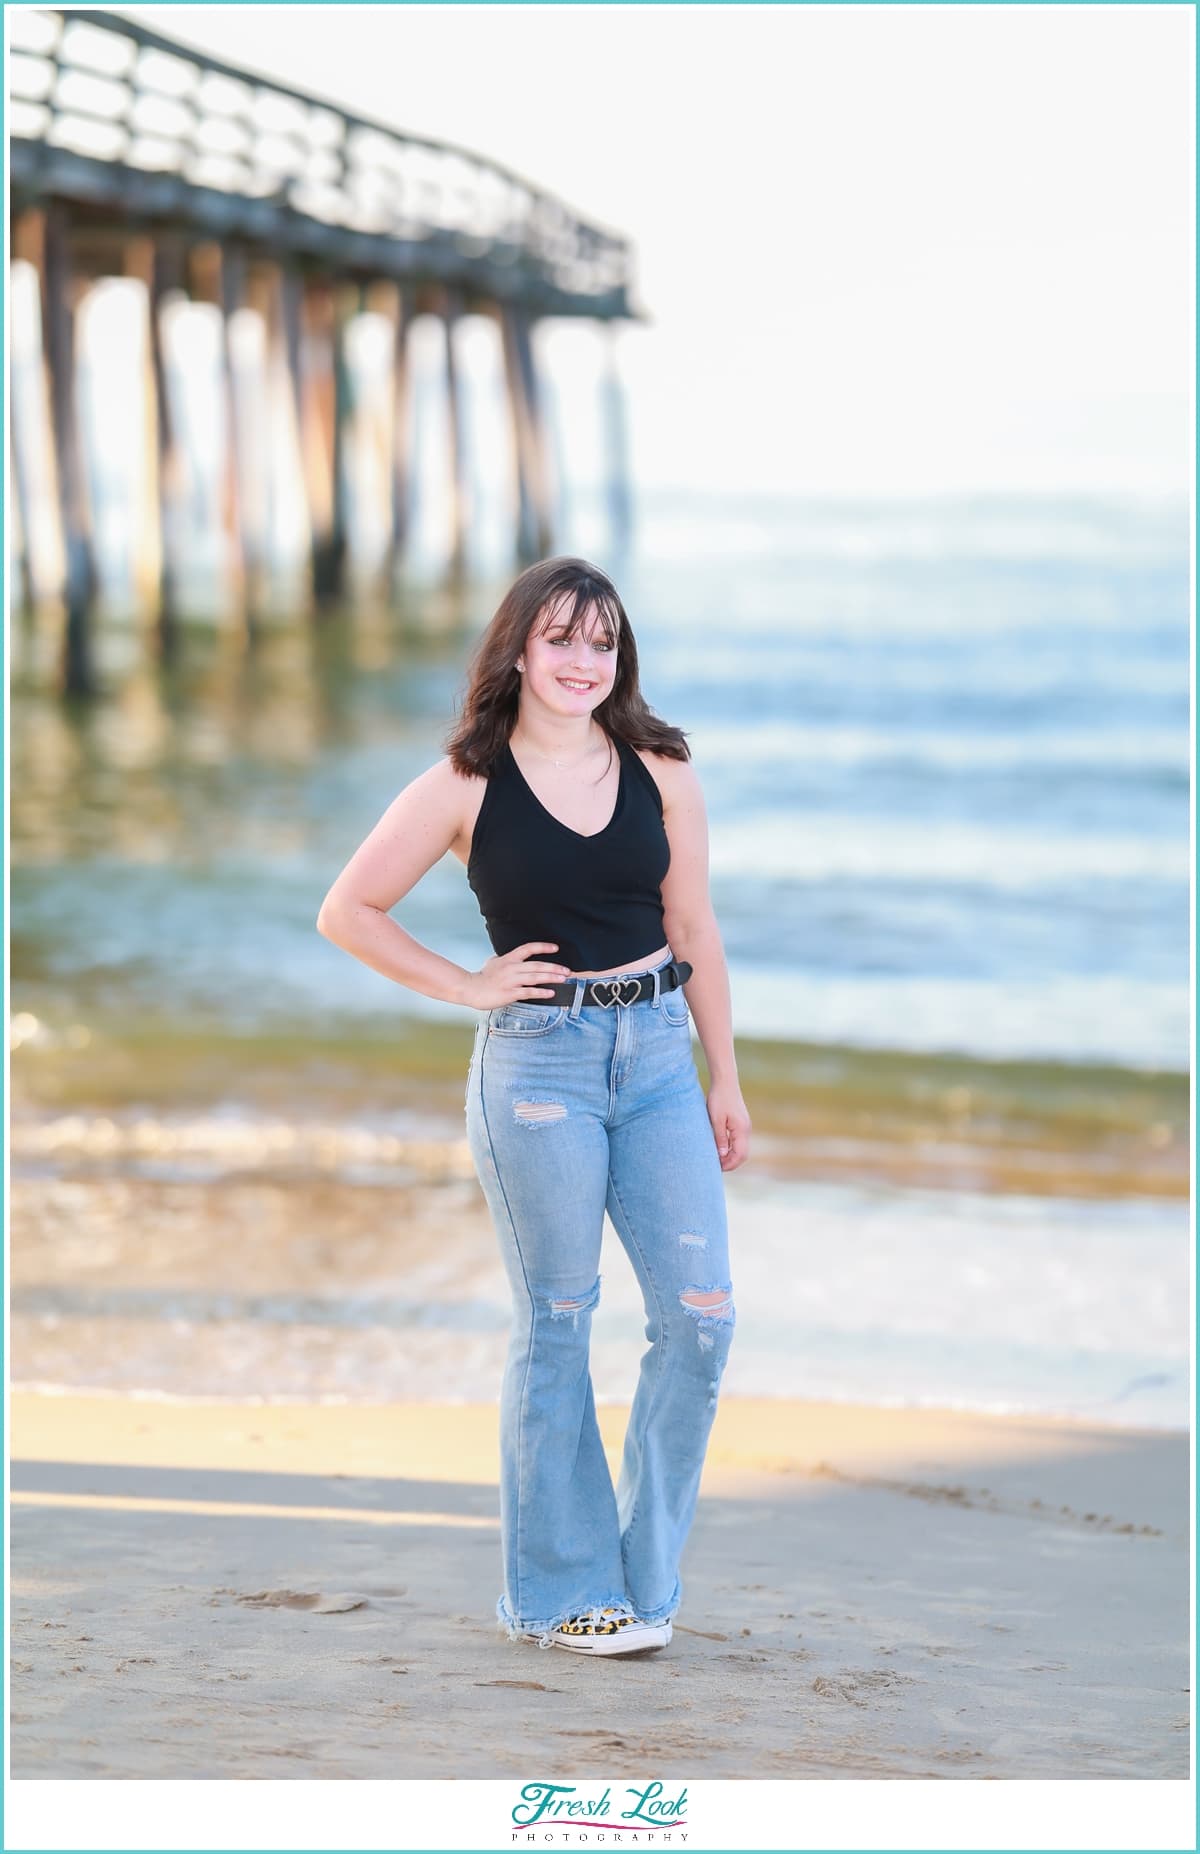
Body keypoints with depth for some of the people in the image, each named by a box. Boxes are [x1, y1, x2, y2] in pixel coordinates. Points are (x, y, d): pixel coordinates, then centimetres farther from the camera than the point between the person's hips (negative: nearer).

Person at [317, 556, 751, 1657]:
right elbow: (348, 912, 3)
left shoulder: (661, 775, 6)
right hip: (537, 1064, -3)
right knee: (556, 1326, 3)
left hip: (657, 1058, 3)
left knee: (702, 1316, -2)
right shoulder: (468, 786, -2)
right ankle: (562, 1591, 14)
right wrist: (468, 987, -1)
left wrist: (726, 1080, 12)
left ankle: (642, 1576, 13)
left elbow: (695, 932, 12)